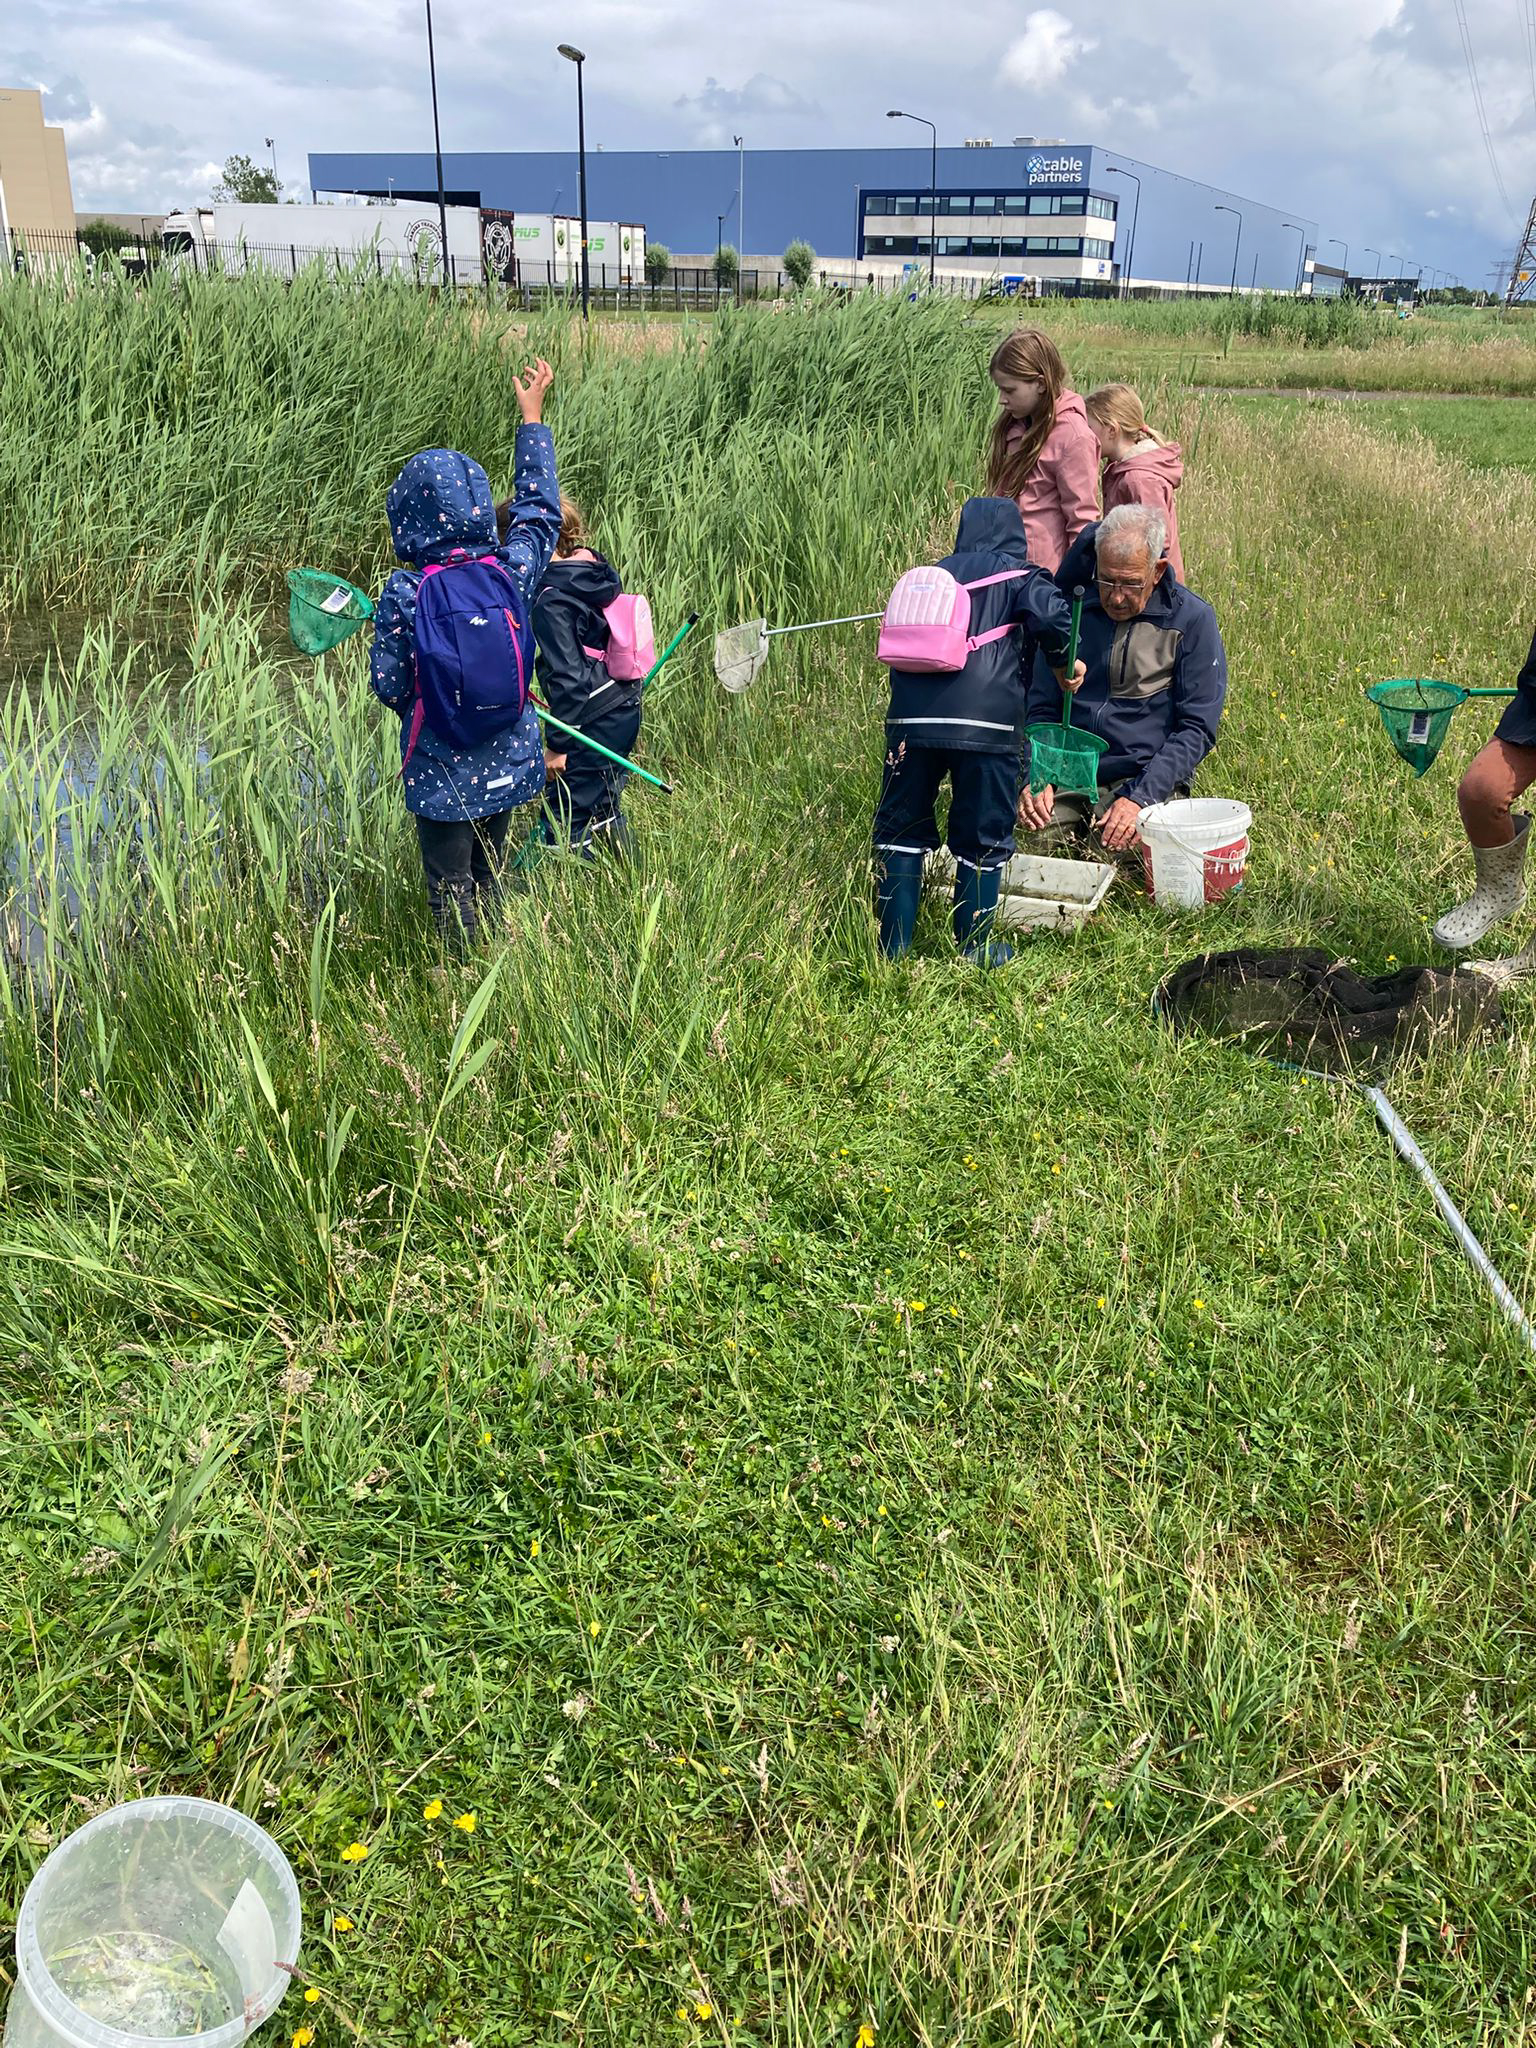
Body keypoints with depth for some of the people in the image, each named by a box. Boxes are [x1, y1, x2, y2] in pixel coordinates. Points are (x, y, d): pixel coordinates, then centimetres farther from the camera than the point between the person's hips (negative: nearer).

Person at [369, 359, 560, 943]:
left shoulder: (403, 593, -18)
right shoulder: (513, 568, -10)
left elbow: (387, 683, -11)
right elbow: (539, 509, 9)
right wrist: (532, 416, 19)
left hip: (440, 768, -4)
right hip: (507, 759, 4)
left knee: (450, 889, 10)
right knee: (489, 875, 21)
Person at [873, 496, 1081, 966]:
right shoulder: (1020, 577, 13)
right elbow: (1054, 616, -6)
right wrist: (1063, 662, 12)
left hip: (911, 715, 4)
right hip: (985, 721, -3)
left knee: (901, 829, 13)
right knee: (982, 839, 8)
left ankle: (892, 944, 14)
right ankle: (973, 948, 14)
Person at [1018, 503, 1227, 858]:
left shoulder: (1193, 620, -2)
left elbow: (1196, 728, -5)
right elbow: (1041, 707, 13)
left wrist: (1140, 797, -18)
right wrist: (1034, 777, -6)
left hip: (1147, 779, -2)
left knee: (1118, 851, -29)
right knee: (1038, 843, -26)